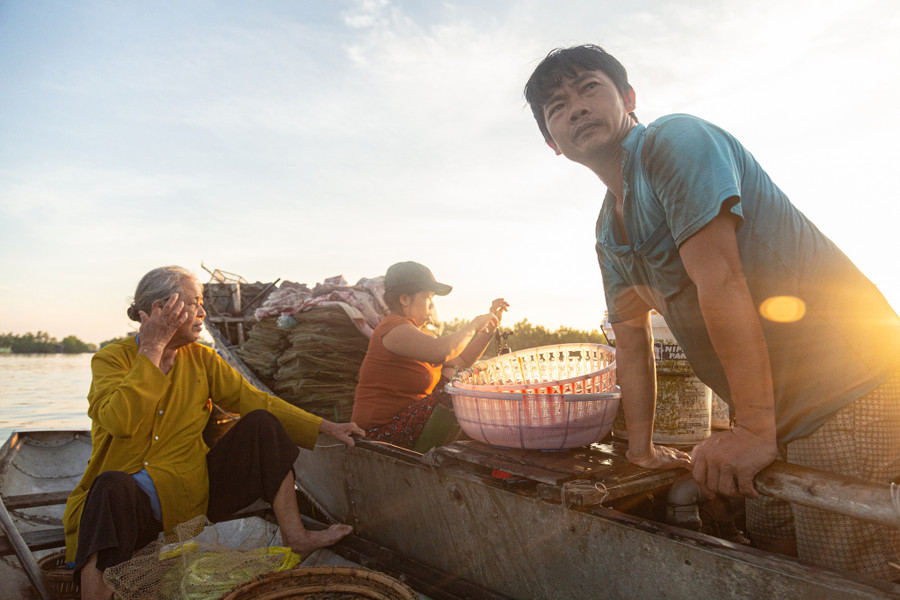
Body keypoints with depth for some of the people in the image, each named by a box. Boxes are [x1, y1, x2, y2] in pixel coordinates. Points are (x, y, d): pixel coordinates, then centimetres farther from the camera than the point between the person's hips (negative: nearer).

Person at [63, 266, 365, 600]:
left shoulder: (202, 359, 5)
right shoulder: (111, 359, -6)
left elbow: (256, 401, 2)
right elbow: (120, 422, -25)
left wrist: (325, 427, -5)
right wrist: (153, 350, -20)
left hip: (194, 493, 5)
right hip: (130, 498, -4)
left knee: (262, 425, -10)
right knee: (114, 486, -37)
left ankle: (295, 538, -5)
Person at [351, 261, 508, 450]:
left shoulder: (416, 332, 15)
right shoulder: (393, 328, -18)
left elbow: (462, 361, 14)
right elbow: (441, 351, -37)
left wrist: (491, 326, 6)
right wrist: (474, 324, -20)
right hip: (382, 433, -10)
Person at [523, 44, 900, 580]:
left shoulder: (675, 140, -14)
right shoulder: (608, 234, 12)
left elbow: (720, 281, -25)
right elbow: (633, 339, 14)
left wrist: (753, 427, -27)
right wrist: (641, 447, 15)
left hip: (845, 392, -8)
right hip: (778, 419, 8)